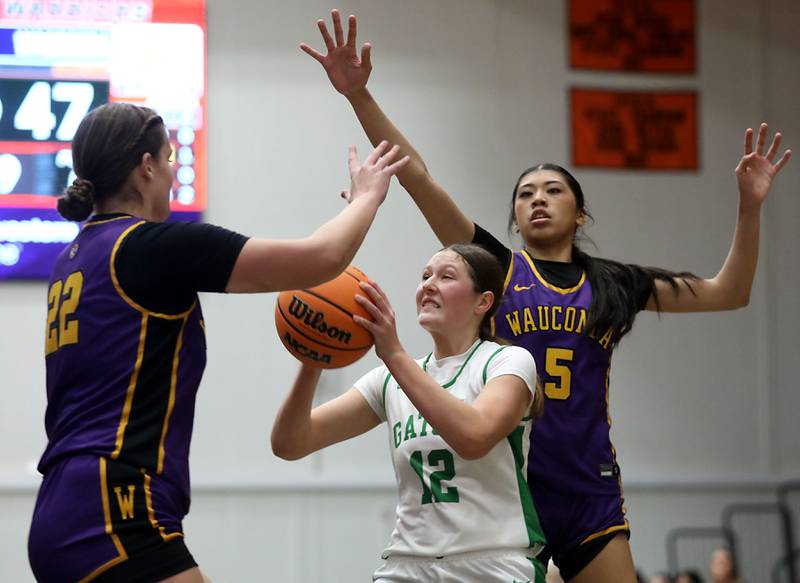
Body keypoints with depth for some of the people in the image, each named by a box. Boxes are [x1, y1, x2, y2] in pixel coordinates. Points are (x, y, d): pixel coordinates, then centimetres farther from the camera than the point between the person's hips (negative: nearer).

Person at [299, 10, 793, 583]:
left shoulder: (611, 283, 12)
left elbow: (728, 293, 16)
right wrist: (358, 93, -11)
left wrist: (750, 206, 5)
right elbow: (416, 175, -3)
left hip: (588, 492, 2)